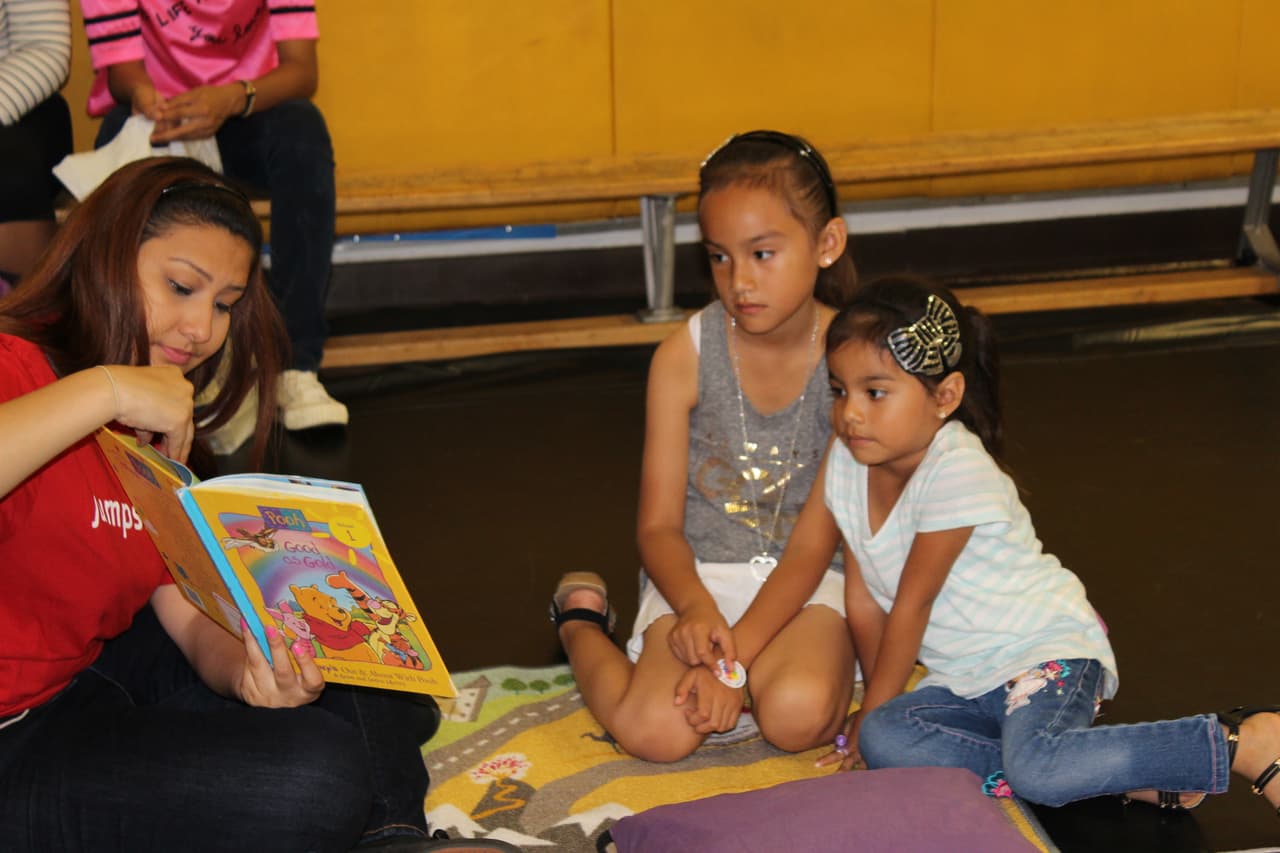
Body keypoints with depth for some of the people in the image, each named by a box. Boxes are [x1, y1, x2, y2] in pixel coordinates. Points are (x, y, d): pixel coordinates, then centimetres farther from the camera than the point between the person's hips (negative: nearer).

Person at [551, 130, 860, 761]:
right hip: (699, 573, 1)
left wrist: (737, 650, -22)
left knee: (799, 715, -31)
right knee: (657, 731, -23)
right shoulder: (684, 358, -7)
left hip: (807, 576, -1)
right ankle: (581, 620, 9)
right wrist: (695, 609, -27)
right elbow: (659, 525, -5)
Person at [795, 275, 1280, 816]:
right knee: (882, 741, -21)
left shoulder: (957, 471, -22)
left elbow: (912, 604, -15)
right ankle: (1124, 776, -17)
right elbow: (863, 598, 4)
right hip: (964, 679, 8)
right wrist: (878, 711, 8)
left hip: (1047, 652, -8)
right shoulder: (847, 462, 0)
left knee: (1036, 767, -34)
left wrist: (874, 710, -5)